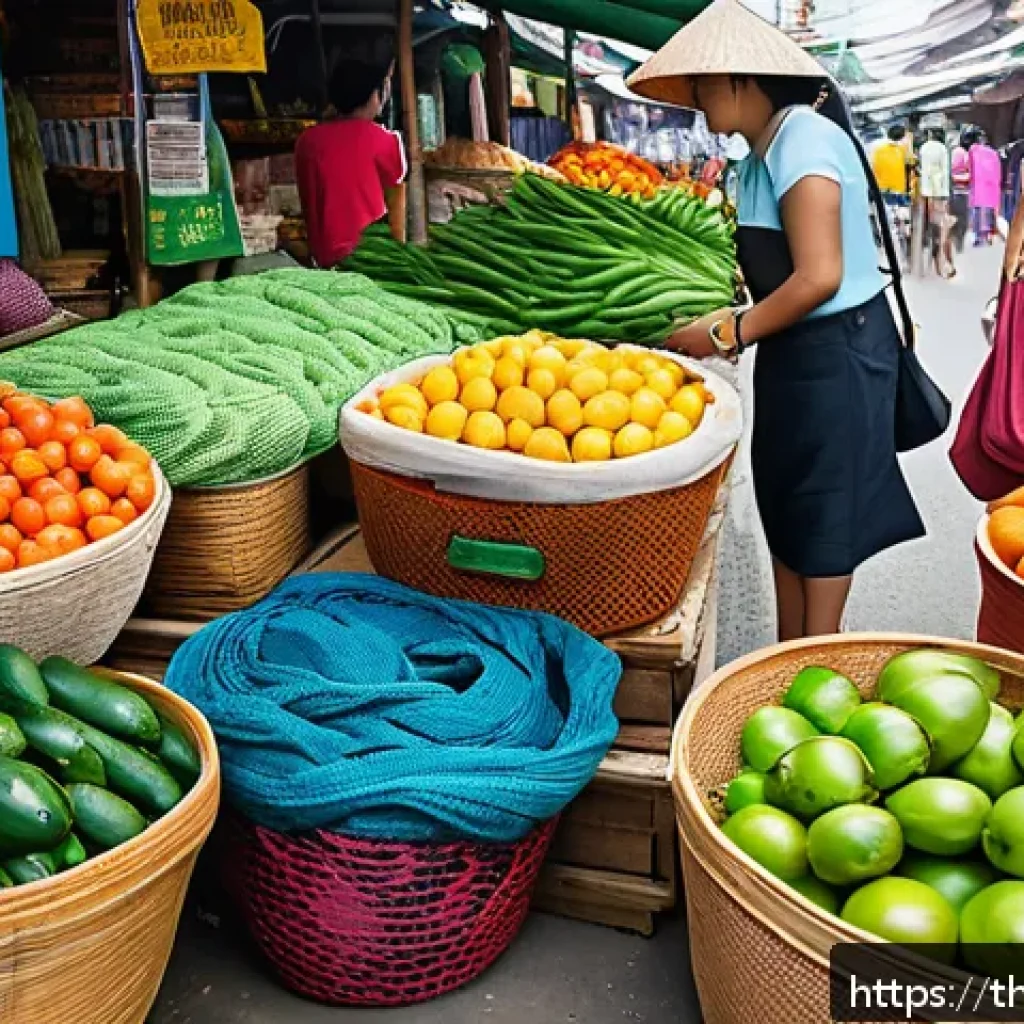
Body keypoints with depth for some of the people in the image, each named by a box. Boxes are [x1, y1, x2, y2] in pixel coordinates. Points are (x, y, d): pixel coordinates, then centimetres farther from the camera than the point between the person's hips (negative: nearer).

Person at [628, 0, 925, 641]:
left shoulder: (802, 139, -19)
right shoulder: (763, 153, 10)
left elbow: (819, 277, -25)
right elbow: (772, 269, 9)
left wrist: (728, 335, -19)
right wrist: (723, 315, -2)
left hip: (837, 351, -9)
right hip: (797, 349, 9)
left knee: (823, 516, 2)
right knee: (787, 508, 13)